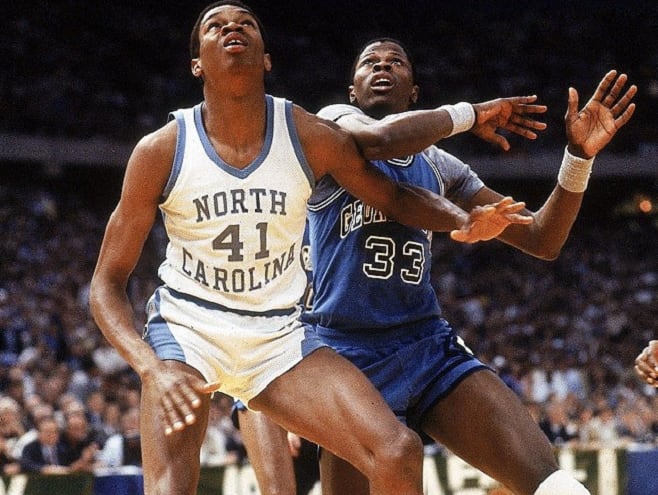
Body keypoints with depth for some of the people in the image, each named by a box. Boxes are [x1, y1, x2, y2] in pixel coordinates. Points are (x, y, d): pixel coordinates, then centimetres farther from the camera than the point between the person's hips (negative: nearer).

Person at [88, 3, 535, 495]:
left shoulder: (310, 137, -8)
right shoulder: (161, 151, -13)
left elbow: (393, 196, 8)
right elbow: (108, 283, -8)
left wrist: (465, 221, -15)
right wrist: (152, 368, -27)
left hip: (279, 332, 2)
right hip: (187, 327, -2)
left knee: (399, 454, -16)